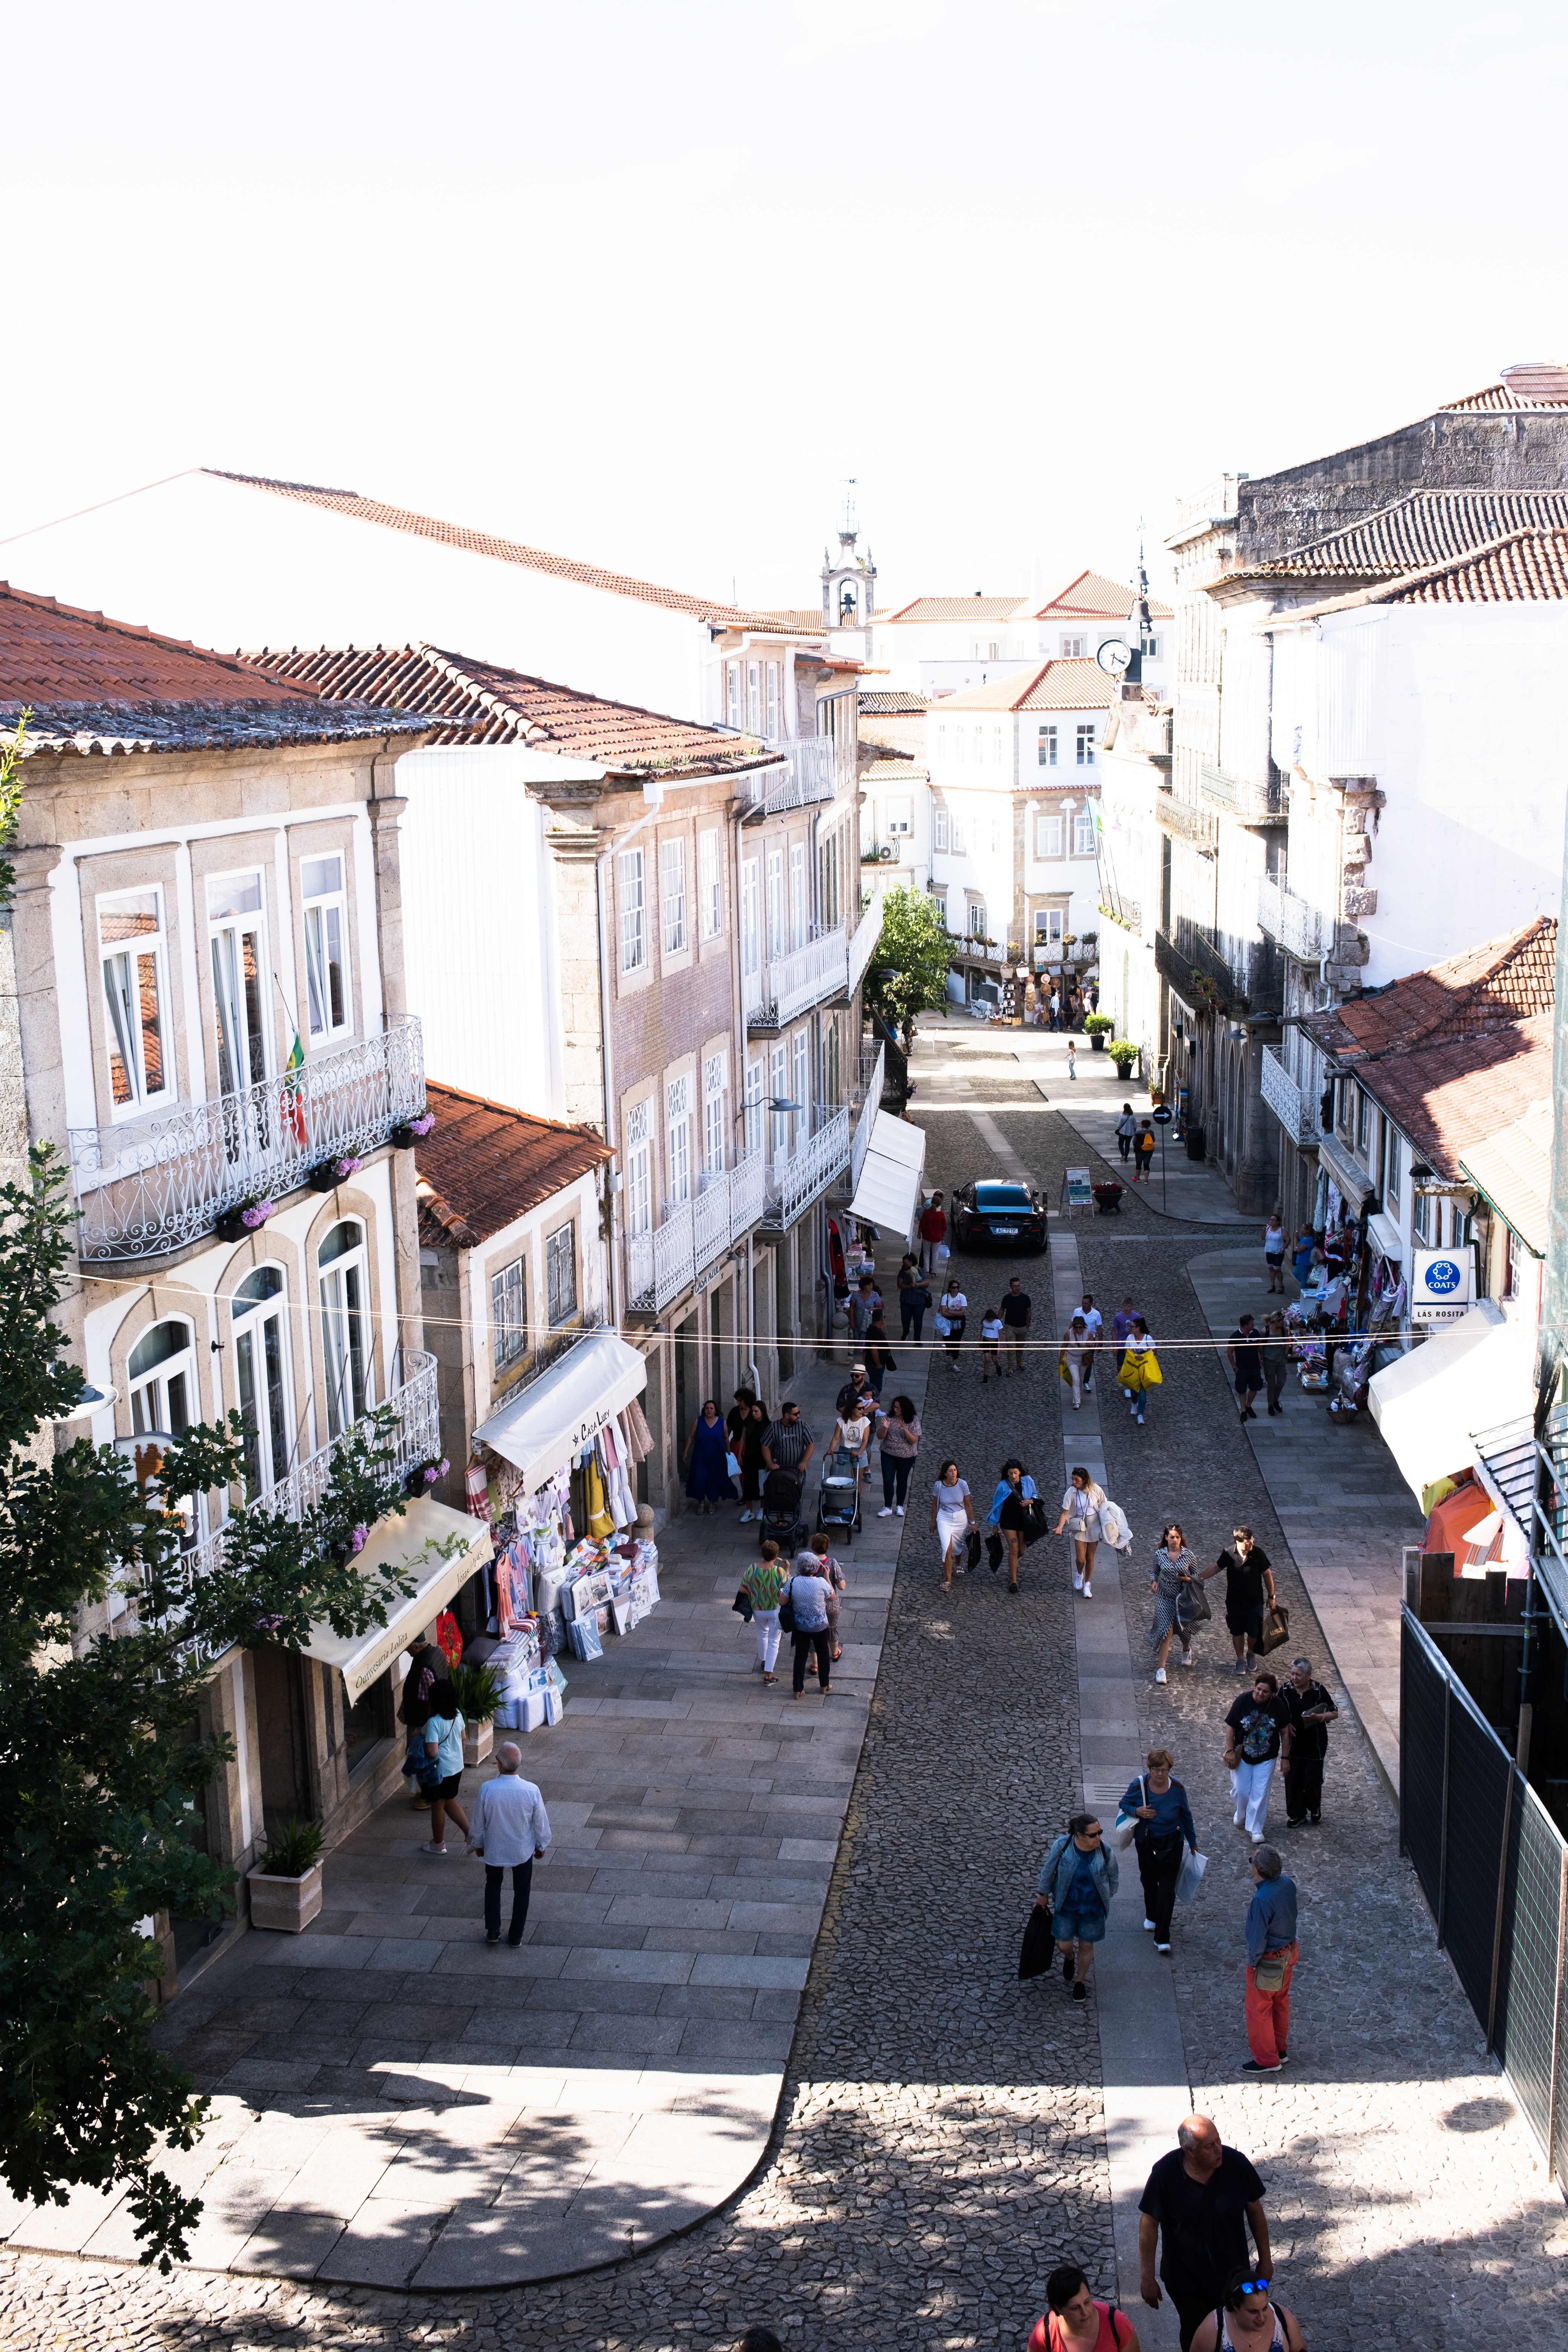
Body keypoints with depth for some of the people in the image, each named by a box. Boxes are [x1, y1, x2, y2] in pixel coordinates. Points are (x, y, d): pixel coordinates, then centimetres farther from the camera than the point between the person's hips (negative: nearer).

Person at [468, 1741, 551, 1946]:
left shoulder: (486, 1790, -26)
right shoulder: (531, 1791, -25)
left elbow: (478, 1824, -10)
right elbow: (541, 1823, -11)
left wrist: (478, 1844, 10)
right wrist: (541, 1846, 9)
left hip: (494, 1851, 0)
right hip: (523, 1851, 0)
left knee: (493, 1885, 27)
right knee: (522, 1891, 22)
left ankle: (492, 1931, 32)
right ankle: (516, 1937, 32)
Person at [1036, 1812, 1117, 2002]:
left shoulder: (1104, 1851, -19)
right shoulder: (1062, 1846, -22)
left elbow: (1113, 1875, 1)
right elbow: (1048, 1870, -5)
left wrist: (1106, 1898, 11)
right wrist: (1044, 1894, 6)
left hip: (1092, 1909, 0)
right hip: (1066, 1907, 0)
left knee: (1086, 1946, 15)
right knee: (1064, 1946, 10)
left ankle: (1080, 1981, 40)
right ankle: (1069, 1958, 48)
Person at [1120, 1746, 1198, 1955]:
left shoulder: (1177, 1788, -16)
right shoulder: (1139, 1786, -17)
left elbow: (1186, 1815, 0)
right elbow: (1124, 1804, -1)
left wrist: (1193, 1842, 11)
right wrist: (1137, 1811, -24)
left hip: (1171, 1845, -2)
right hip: (1146, 1843, 2)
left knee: (1167, 1890, -5)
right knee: (1149, 1883, 22)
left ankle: (1162, 1939, 1)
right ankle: (1152, 1916, 51)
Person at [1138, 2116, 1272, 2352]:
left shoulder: (1236, 2163, -19)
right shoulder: (1165, 2173, -24)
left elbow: (1255, 2210, -3)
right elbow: (1149, 2223, -13)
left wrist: (1265, 2259, 5)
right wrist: (1147, 2277, -8)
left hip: (1233, 2272, 2)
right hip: (1186, 2278, -2)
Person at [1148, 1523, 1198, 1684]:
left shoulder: (1188, 1555, -8)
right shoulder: (1160, 1555, -5)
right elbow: (1155, 1572, 10)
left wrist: (1188, 1579, -18)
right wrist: (1154, 1582, -10)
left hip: (1183, 1597, 1)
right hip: (1165, 1597, -1)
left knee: (1184, 1628, 17)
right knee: (1166, 1630, -13)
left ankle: (1186, 1650, 54)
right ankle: (1161, 1668, -7)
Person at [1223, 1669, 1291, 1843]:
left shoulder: (1278, 1705, -13)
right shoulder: (1243, 1701, -16)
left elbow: (1285, 1732, -2)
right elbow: (1230, 1727, -8)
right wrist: (1230, 1751, -9)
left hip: (1266, 1758, 0)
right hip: (1242, 1756, 0)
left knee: (1260, 1794, 1)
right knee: (1241, 1791, 8)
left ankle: (1255, 1829, 15)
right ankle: (1241, 1816, 39)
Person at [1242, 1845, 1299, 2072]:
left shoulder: (1262, 1899, -35)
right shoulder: (1288, 1884, -12)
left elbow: (1258, 1937, -27)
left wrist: (1252, 1961, -11)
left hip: (1268, 1962, -8)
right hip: (1288, 1952, 8)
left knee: (1259, 2009, 12)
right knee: (1280, 2002, 25)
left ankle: (1267, 2059, 25)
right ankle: (1280, 2049, 42)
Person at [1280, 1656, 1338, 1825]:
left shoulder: (1319, 1690, -11)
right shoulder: (1286, 1690, -6)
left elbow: (1335, 1713, -5)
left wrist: (1318, 1717, -22)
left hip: (1315, 1744, -2)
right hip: (1293, 1744, 2)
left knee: (1313, 1780, 7)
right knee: (1292, 1779, 6)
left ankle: (1314, 1808, 35)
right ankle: (1296, 1814, 23)